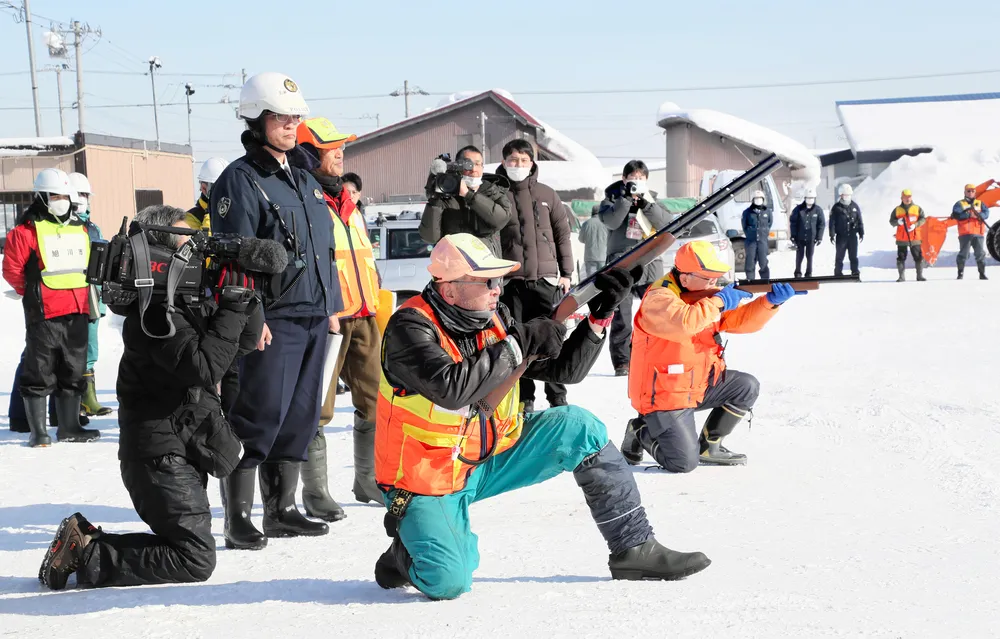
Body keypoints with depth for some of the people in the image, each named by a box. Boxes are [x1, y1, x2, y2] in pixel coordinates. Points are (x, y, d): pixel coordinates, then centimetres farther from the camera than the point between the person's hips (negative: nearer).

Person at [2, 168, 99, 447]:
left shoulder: (80, 229, 12)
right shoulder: (28, 230, -8)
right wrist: (32, 293, 0)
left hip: (77, 312, 6)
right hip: (44, 313, -6)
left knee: (74, 372, 12)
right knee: (40, 373, -1)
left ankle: (69, 426, 22)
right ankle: (38, 431, 5)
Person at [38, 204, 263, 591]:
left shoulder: (191, 296, 11)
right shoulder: (155, 312, -18)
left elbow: (247, 340, 11)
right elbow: (205, 366, -27)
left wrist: (244, 292, -6)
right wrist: (232, 304, -23)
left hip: (182, 452, 10)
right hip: (160, 454, -10)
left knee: (185, 543, 17)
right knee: (196, 559, -12)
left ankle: (86, 541, 14)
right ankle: (84, 556, -7)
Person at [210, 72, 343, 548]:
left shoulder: (305, 182, 19)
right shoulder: (240, 180, -7)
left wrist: (332, 306, 20)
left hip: (313, 319, 8)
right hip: (272, 322, -8)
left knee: (300, 418, 10)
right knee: (260, 417, -9)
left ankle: (281, 510, 19)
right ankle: (238, 518, -1)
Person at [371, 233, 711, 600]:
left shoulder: (496, 319, -1)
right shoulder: (410, 326, -21)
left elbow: (565, 369, 3)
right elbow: (451, 389, -38)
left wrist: (600, 316, -12)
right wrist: (520, 344, -31)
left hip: (489, 459, 7)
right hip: (427, 482, -6)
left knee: (578, 428, -7)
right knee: (447, 584, -27)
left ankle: (634, 546, 2)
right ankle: (407, 553, 10)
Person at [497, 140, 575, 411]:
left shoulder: (546, 194, 10)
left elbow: (562, 233, 13)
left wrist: (566, 272, 8)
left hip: (546, 279, 1)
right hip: (511, 281, -1)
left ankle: (558, 398, 10)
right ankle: (524, 399, 12)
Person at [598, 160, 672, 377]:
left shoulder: (652, 201, 16)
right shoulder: (613, 198, 10)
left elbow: (666, 223, -3)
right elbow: (611, 221, -11)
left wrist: (646, 202, -12)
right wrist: (626, 196, -16)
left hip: (650, 263, 2)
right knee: (621, 318, -3)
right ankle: (622, 362, 2)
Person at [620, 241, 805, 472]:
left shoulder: (708, 295, 5)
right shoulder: (658, 298, -21)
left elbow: (741, 321, 4)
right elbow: (685, 323, -40)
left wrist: (771, 301, -14)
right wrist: (720, 301, -27)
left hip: (698, 385, 9)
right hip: (663, 394, -8)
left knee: (746, 387, -1)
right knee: (684, 463, -15)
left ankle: (708, 446, 12)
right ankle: (641, 432, 14)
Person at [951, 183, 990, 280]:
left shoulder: (980, 203, 16)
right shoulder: (960, 204, 8)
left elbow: (986, 213, 1)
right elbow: (956, 215, -9)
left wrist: (979, 215, -21)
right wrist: (969, 214, -18)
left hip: (978, 233, 2)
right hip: (965, 233, -2)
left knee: (980, 254, 0)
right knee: (963, 254, -2)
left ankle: (982, 274, 6)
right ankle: (960, 273, 7)